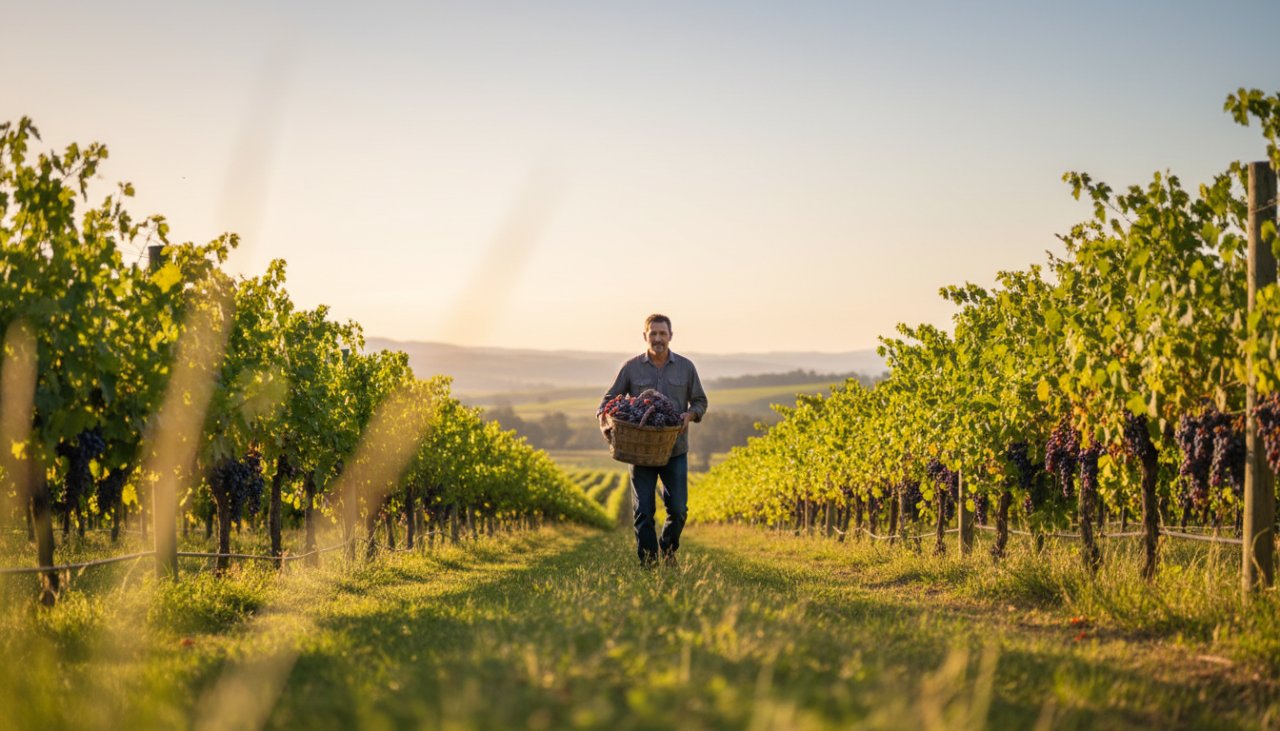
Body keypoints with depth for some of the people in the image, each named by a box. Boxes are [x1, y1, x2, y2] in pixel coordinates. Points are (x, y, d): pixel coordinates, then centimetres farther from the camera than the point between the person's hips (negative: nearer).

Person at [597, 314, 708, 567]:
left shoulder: (685, 367, 5)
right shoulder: (631, 368, 2)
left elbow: (700, 401, 12)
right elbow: (608, 400, 7)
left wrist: (690, 414, -11)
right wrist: (603, 418, -15)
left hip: (675, 451, 1)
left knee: (678, 509, -1)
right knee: (643, 511, -2)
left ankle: (668, 551, 25)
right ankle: (648, 563, 7)